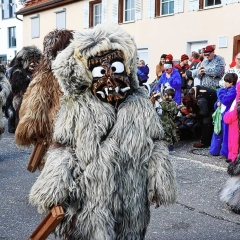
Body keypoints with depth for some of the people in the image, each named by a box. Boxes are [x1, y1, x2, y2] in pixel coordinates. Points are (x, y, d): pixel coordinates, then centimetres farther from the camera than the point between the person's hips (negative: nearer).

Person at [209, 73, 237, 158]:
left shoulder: (233, 90, -14)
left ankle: (225, 152, 9)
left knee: (226, 134, -1)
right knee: (218, 132, 15)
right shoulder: (226, 89, 14)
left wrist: (221, 91, -9)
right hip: (221, 114, 9)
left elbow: (225, 100, -24)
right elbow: (219, 100, 21)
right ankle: (215, 150, 26)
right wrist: (218, 103, -1)